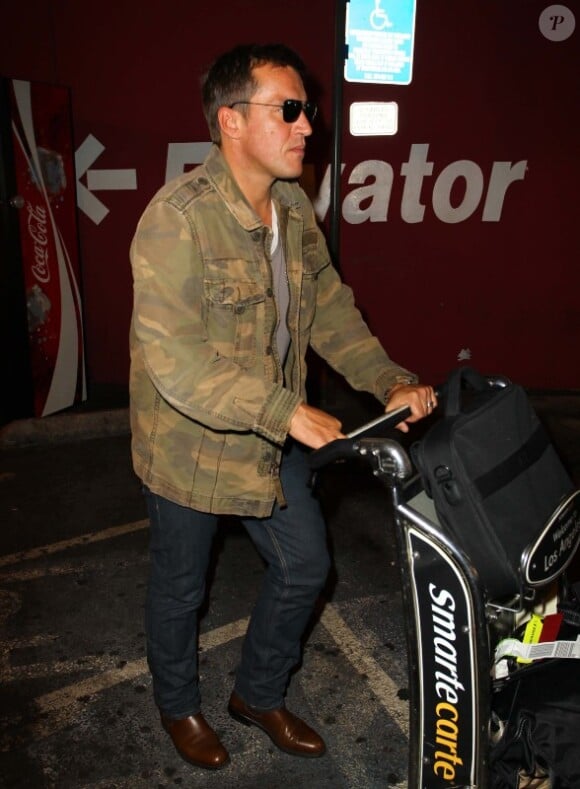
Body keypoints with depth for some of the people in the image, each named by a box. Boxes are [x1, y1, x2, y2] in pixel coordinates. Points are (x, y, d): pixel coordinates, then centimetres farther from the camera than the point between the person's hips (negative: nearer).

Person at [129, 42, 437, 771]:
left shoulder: (293, 207, 1)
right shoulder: (178, 218, -25)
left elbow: (330, 309, 5)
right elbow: (173, 358, -31)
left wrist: (390, 381, -8)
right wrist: (287, 412, -33)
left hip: (273, 440, 7)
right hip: (191, 445, -7)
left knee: (304, 566, 16)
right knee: (180, 587, 16)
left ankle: (258, 694, 42)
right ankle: (178, 705, 46)